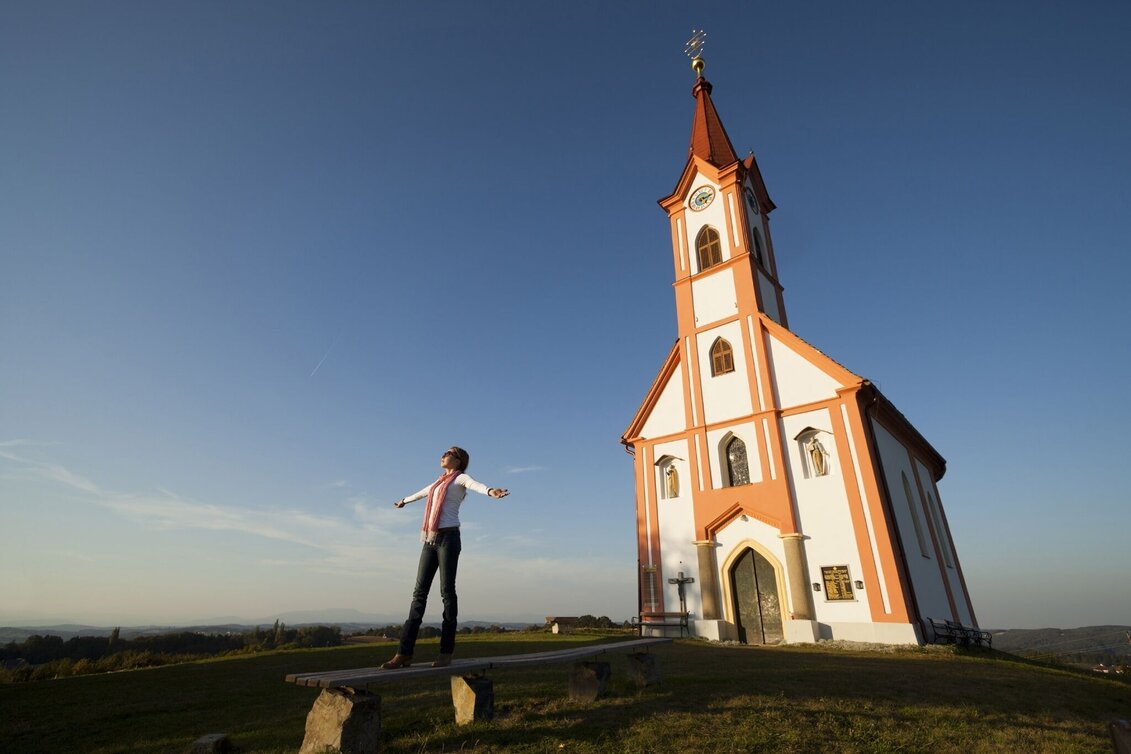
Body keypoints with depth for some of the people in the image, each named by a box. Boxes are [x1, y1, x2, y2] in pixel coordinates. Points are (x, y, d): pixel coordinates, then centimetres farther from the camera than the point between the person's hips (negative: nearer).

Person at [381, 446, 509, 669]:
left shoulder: (461, 478, 2)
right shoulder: (440, 481, 24)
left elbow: (476, 485, -23)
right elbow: (422, 492, 45)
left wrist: (491, 491, -46)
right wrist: (405, 500, 64)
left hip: (448, 537, -7)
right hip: (430, 540, 7)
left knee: (447, 591, -5)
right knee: (420, 592, 2)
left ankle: (446, 652, 1)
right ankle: (404, 653, 3)